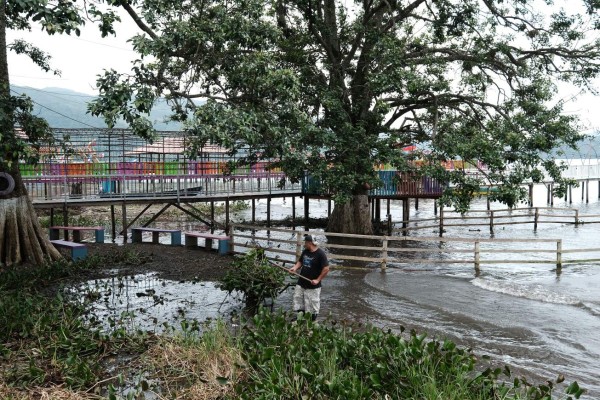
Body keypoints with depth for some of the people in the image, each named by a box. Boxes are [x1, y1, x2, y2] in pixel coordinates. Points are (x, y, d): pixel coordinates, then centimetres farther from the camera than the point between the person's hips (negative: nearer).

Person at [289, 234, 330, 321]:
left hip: (312, 286, -7)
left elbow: (326, 269, -18)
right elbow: (300, 262, 18)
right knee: (298, 302, 14)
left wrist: (318, 280, -17)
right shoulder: (305, 251, 5)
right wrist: (295, 268, -2)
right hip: (301, 284, 7)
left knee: (312, 307, 3)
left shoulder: (320, 254, -17)